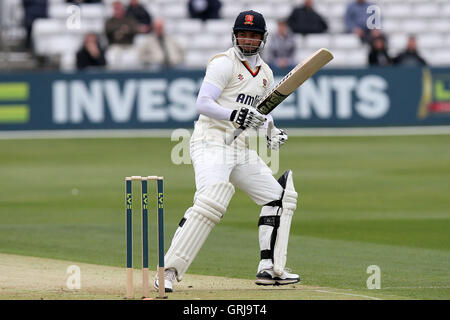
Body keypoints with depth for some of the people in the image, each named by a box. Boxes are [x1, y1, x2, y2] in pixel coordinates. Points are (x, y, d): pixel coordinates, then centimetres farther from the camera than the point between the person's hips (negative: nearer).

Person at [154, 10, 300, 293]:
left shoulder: (265, 73, 16)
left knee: (279, 196, 10)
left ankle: (270, 269, 14)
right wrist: (234, 115, -32)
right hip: (212, 141, -9)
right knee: (211, 203, -27)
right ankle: (169, 271, -28)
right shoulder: (225, 63, -8)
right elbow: (202, 103, -17)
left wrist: (271, 130, 7)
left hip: (241, 148, 9)